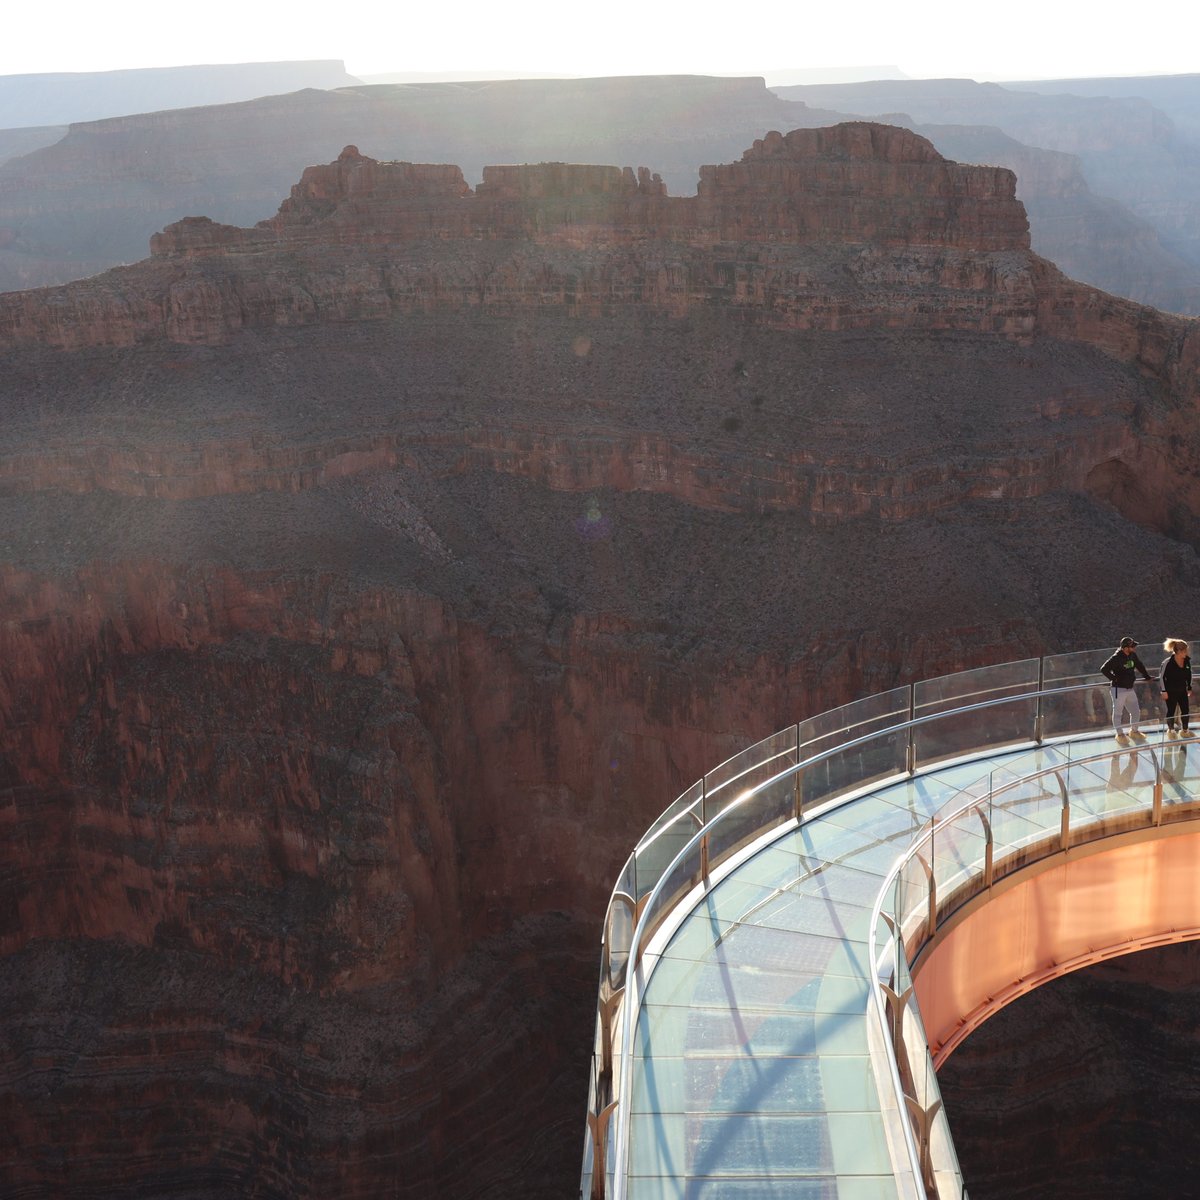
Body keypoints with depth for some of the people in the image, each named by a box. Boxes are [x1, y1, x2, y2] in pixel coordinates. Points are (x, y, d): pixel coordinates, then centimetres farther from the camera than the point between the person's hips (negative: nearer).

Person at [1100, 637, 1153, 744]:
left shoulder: (1132, 655, 3)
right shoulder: (1116, 658, -19)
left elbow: (1139, 666, 23)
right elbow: (1104, 669, -21)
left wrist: (1147, 676, 25)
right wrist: (1113, 678, -18)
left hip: (1130, 688, 7)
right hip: (1119, 689, -7)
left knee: (1136, 711, 13)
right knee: (1118, 712, 4)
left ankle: (1134, 731, 33)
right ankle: (1119, 734, 16)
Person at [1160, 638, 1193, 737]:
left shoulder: (1187, 660, -5)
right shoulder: (1168, 662, -21)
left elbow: (1189, 675, 10)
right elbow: (1162, 676, -12)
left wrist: (1189, 687, 14)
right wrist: (1164, 691, -12)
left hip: (1182, 690, 5)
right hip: (1171, 691, -5)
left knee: (1185, 710, 8)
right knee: (1171, 711, 6)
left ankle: (1185, 730, 26)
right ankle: (1171, 730, 27)